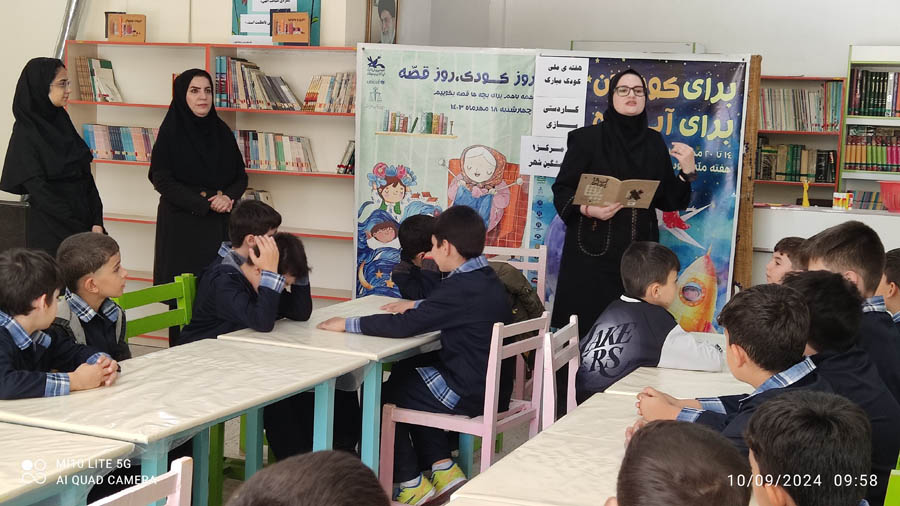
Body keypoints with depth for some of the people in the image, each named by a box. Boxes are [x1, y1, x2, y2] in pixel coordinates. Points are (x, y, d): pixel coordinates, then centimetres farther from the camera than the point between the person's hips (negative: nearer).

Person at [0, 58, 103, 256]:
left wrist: (97, 222, -5)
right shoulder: (25, 134, -11)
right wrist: (80, 229, -16)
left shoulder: (62, 123, 9)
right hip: (50, 231, -6)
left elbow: (85, 176, 7)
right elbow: (40, 190, -15)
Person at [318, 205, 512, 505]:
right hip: (491, 384, 9)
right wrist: (417, 306, 23)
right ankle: (443, 468, 22)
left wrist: (347, 324, -17)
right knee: (404, 372, 26)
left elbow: (403, 326, -26)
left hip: (468, 395, -9)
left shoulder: (461, 286, -23)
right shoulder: (486, 279, 6)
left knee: (380, 395, 8)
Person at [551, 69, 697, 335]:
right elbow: (562, 189, -1)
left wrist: (687, 171, -3)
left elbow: (668, 201, 11)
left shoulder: (654, 143, 11)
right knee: (585, 330, -6)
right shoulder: (588, 138, 1)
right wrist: (587, 209, -18)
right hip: (593, 253, -3)